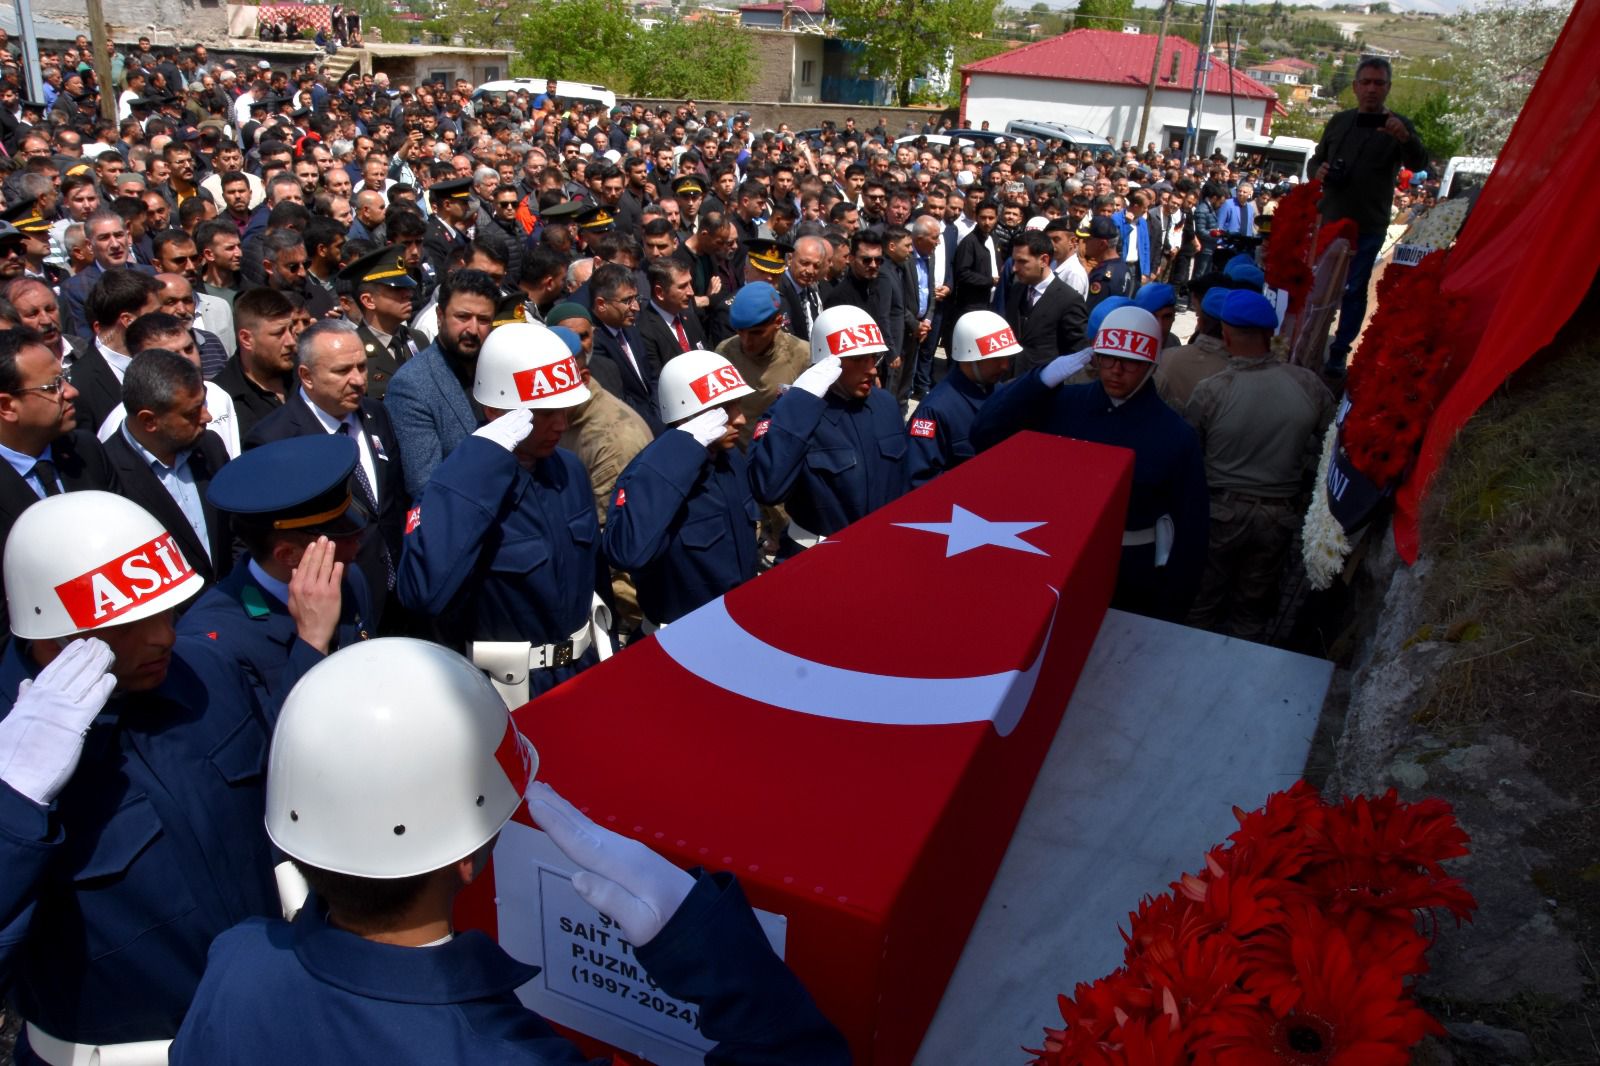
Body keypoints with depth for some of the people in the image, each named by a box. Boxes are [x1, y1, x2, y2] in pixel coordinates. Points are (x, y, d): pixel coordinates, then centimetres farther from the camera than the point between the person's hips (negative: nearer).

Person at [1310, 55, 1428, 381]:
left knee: (1354, 292, -1)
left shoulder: (1397, 126, -3)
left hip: (1367, 228, -4)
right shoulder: (1339, 121, 10)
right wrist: (1318, 171, -6)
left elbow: (1419, 164, -18)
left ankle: (1338, 356, 6)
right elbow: (1316, 159, 19)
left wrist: (1404, 137, -39)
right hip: (1330, 220, 4)